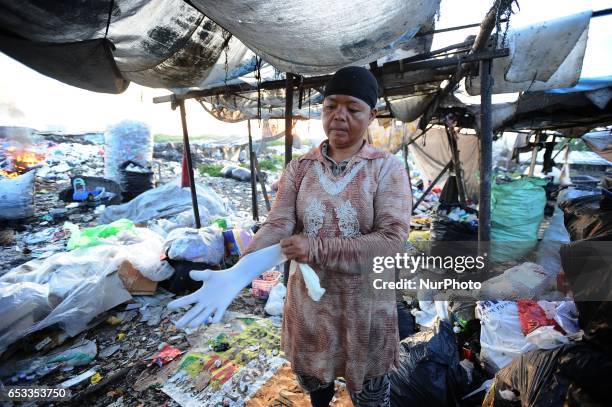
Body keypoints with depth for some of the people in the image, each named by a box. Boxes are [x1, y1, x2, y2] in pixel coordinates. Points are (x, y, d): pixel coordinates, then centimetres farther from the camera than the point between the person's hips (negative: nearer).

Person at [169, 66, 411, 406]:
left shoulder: (387, 168, -10)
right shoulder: (300, 168, -2)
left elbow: (393, 239, -19)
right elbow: (277, 226, -13)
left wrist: (317, 247, -27)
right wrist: (237, 274, -31)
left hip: (364, 303, -2)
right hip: (309, 298, 3)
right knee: (312, 378, 26)